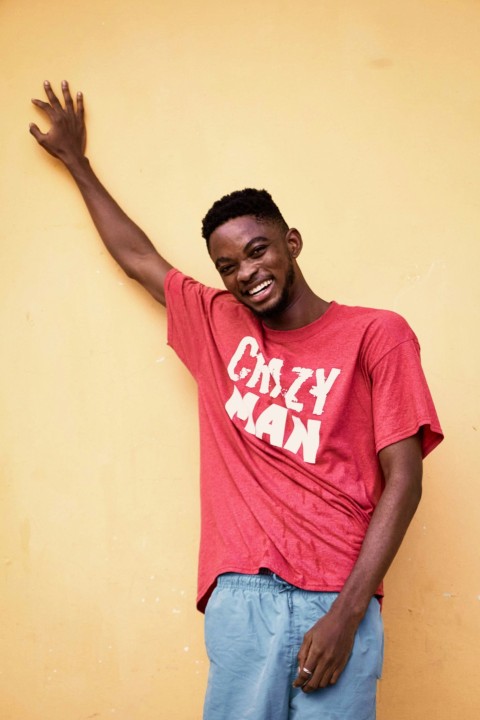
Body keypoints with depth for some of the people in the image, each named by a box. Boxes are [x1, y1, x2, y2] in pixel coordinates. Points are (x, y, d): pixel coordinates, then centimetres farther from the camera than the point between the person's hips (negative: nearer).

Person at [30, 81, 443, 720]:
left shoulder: (376, 336, 3)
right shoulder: (217, 326, 15)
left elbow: (403, 480, -1)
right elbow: (137, 257, 30)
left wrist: (347, 615, -9)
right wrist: (75, 160, 40)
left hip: (336, 602, -2)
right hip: (242, 595, 3)